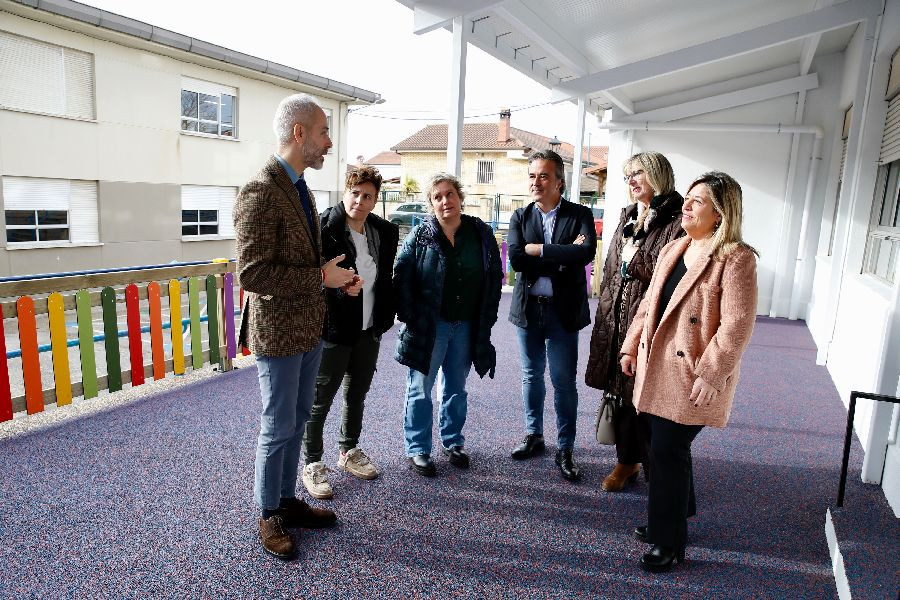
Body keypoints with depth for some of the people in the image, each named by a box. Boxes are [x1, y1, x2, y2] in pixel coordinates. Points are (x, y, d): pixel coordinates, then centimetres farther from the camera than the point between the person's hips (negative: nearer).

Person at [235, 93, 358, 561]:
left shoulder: (301, 188, 11)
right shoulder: (260, 191, -19)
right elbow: (253, 274, -25)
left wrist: (337, 278, 3)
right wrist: (321, 276, -20)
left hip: (310, 328, 9)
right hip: (279, 332, -9)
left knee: (296, 420, 18)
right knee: (278, 427, 6)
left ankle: (288, 501, 35)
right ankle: (269, 516, 26)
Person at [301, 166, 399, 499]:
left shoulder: (385, 232, 4)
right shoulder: (324, 228, -14)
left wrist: (385, 317, 5)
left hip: (369, 330, 6)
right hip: (333, 329, -6)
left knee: (357, 395, 20)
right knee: (320, 400, 5)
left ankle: (349, 451, 39)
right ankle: (313, 464, 21)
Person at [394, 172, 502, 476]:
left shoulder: (481, 233, 2)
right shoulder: (420, 235, -6)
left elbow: (495, 276, 6)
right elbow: (402, 277, -6)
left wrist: (486, 318, 1)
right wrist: (410, 317, -11)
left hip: (467, 326, 3)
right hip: (428, 326, -3)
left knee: (456, 388, 16)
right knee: (421, 388, 6)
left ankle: (452, 442, 33)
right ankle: (417, 449, 19)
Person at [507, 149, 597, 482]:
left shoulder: (579, 215, -3)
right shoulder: (520, 217, 3)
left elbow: (586, 253, -22)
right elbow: (515, 257, -13)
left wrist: (538, 249, -19)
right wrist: (562, 256, -16)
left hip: (563, 310, -3)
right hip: (528, 308, 3)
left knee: (564, 382, 3)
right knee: (531, 376, 16)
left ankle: (565, 449, 18)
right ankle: (534, 435, 34)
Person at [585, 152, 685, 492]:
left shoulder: (677, 223, -10)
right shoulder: (628, 219, 13)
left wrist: (636, 259, -14)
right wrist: (605, 313, 15)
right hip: (616, 319, 7)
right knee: (619, 391, 14)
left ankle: (654, 468, 21)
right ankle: (626, 460, 30)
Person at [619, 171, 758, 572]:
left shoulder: (735, 258, -13)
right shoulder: (672, 250, 11)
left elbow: (737, 325, -18)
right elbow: (649, 303, 16)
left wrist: (710, 375, -20)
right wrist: (631, 346, 13)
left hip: (693, 377, -7)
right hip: (658, 369, 7)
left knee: (667, 451, -2)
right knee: (667, 447, 17)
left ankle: (670, 543, 16)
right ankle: (670, 517, 37)